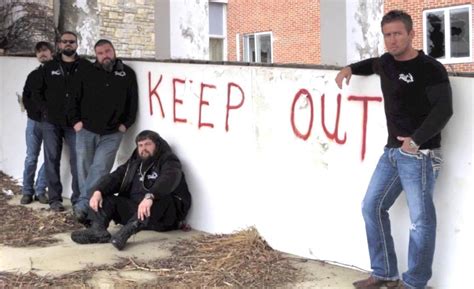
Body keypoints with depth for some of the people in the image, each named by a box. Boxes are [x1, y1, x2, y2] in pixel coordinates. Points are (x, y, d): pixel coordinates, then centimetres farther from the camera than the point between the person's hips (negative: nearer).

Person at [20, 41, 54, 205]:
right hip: (34, 122, 2)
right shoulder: (33, 75, 12)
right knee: (31, 158, 3)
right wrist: (36, 109, -6)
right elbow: (26, 97, 11)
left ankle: (40, 190, 9)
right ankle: (27, 191, 10)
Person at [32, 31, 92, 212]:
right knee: (52, 160, 5)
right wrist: (45, 109, 1)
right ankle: (54, 199, 13)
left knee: (77, 161, -3)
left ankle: (79, 200, 5)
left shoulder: (86, 67, 0)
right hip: (51, 122, 2)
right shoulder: (49, 67, 8)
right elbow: (37, 91, 14)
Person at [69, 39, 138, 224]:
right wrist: (75, 121, 1)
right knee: (84, 169, 2)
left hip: (111, 134, -2)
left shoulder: (127, 74, 6)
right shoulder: (87, 74, 8)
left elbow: (133, 101, 8)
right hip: (85, 131, 2)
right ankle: (88, 207, 12)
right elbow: (74, 99, 11)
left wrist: (126, 124, 0)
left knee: (100, 169, -13)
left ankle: (82, 205, -13)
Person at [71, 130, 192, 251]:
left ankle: (126, 231, -55)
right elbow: (115, 177, 5)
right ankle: (98, 229, -35)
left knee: (159, 198, -37)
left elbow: (169, 179, -26)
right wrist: (98, 191, -17)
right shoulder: (134, 162, 18)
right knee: (105, 198, -7)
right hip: (134, 208, 6)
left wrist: (150, 197, -44)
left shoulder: (168, 161, -3)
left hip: (164, 215, -6)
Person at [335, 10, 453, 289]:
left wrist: (416, 140, -30)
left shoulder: (430, 68, -10)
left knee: (421, 219, -5)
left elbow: (444, 109, -19)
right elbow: (372, 64, 38)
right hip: (392, 151, 8)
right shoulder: (386, 63, 13)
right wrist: (350, 68, 18)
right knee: (372, 207, 11)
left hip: (420, 154, -8)